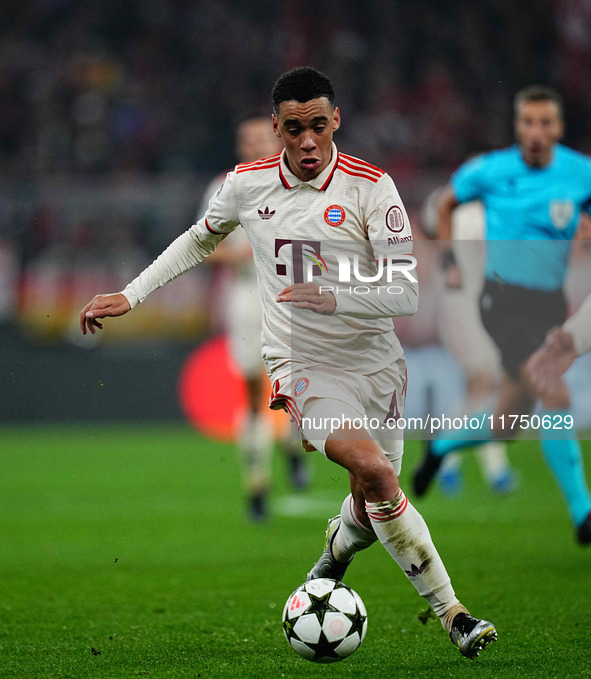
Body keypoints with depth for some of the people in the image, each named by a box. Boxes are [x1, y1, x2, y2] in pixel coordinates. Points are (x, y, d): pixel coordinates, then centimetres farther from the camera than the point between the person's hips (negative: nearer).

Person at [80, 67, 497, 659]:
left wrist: (333, 298, -29)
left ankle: (336, 551, 47)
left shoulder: (370, 187, -9)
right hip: (302, 365, -1)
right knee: (373, 471, -26)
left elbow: (408, 293, -14)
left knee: (371, 508, 9)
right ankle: (452, 614, -18)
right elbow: (199, 240, 20)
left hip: (377, 364, 2)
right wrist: (129, 295, 17)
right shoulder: (247, 185, -2)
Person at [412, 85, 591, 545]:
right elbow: (447, 203, 14)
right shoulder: (491, 171, -5)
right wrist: (450, 261, 7)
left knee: (506, 427, 11)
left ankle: (442, 446, 42)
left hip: (550, 303, 4)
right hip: (503, 300, -4)